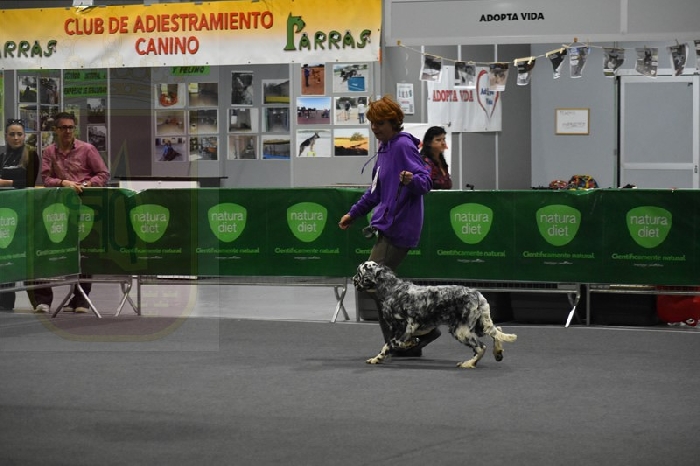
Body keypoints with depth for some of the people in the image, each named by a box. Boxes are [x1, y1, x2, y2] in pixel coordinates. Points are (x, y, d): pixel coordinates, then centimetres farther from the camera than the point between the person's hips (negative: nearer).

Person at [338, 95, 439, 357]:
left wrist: (411, 180, -43)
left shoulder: (404, 146, -13)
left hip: (398, 227, -10)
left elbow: (426, 181, -22)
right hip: (388, 227, 10)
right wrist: (353, 214, 30)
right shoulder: (385, 147, 17)